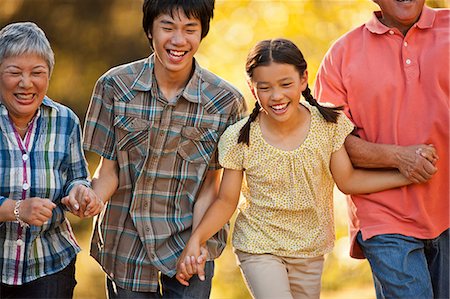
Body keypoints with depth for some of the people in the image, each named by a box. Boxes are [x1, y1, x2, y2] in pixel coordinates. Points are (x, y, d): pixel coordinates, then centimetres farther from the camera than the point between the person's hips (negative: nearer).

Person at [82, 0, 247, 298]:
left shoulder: (226, 100, -8)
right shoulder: (114, 85, -8)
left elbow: (209, 182, -4)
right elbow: (108, 171, -5)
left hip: (189, 241, 0)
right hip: (126, 247, 1)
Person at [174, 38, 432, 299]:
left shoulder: (329, 123, -10)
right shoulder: (239, 139, -15)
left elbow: (347, 180, -1)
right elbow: (227, 201, -7)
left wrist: (409, 175, -9)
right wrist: (196, 240, -20)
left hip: (311, 251, 3)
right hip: (260, 249, -3)